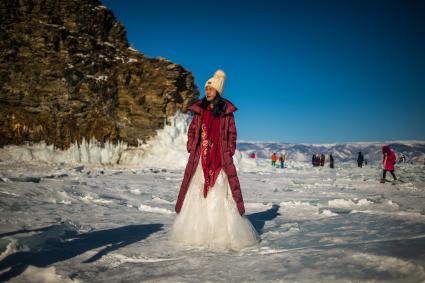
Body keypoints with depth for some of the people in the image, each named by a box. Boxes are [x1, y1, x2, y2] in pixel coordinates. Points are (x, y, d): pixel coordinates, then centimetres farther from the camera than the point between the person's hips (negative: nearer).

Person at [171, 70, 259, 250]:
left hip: (220, 158, -3)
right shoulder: (199, 109, 9)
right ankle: (197, 231, 15)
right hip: (200, 157, 3)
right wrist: (191, 149, 3)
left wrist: (229, 152, -3)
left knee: (219, 195, -4)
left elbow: (232, 133, 5)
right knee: (197, 194, 5)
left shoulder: (226, 111, 2)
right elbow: (192, 131, 12)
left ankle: (223, 233, 3)